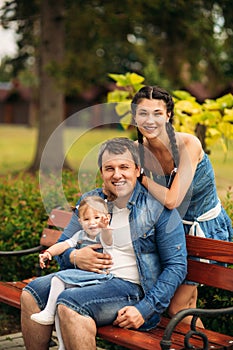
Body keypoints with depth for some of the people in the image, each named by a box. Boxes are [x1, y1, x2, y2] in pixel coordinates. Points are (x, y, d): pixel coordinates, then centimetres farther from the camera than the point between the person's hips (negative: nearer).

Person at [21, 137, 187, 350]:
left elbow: (177, 266, -8)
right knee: (32, 293, -15)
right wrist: (74, 257, -10)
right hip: (89, 278, 6)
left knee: (69, 304, -30)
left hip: (132, 287, -6)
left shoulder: (159, 208, -5)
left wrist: (145, 309, -18)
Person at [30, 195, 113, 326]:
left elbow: (107, 241, -30)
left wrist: (105, 227, -53)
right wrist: (48, 252, -9)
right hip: (81, 273, 7)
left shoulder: (106, 234, -7)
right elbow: (64, 245, 8)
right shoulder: (80, 235, 13)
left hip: (98, 274, -7)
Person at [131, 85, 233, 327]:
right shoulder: (137, 150, -10)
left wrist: (141, 178, -24)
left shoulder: (188, 144, -27)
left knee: (177, 307, -3)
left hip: (206, 227, -5)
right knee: (187, 305, 14)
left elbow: (172, 200, -35)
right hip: (176, 227, 5)